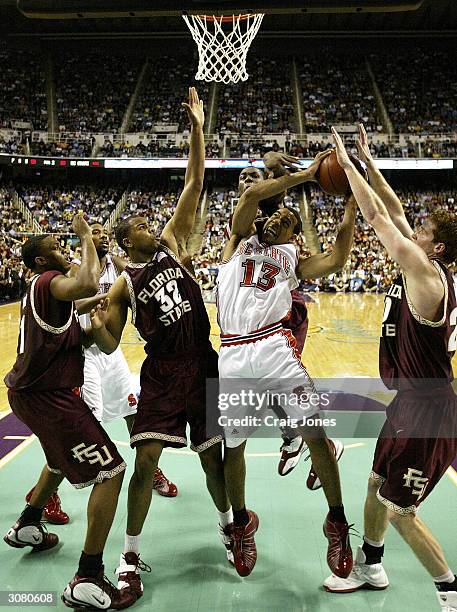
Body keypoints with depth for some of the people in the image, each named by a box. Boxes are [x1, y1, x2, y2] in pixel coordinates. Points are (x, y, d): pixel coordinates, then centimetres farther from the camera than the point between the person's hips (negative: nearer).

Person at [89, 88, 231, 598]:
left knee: (213, 457, 10)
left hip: (202, 365, 2)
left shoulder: (172, 242, 5)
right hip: (161, 374, -2)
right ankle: (130, 556, 15)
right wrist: (96, 326, -22)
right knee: (146, 461, -5)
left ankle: (227, 523, 39)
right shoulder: (123, 285, 1)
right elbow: (110, 346, 0)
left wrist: (196, 130, -5)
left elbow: (194, 185, 0)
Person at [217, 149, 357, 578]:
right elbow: (251, 194, 1)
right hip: (233, 354, 0)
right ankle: (242, 521, 33)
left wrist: (351, 205, 2)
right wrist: (306, 175, 4)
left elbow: (335, 260, -1)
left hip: (274, 347, 0)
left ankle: (337, 522, 14)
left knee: (315, 433, -8)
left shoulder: (292, 261, 19)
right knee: (233, 446, 8)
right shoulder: (241, 241, 18)